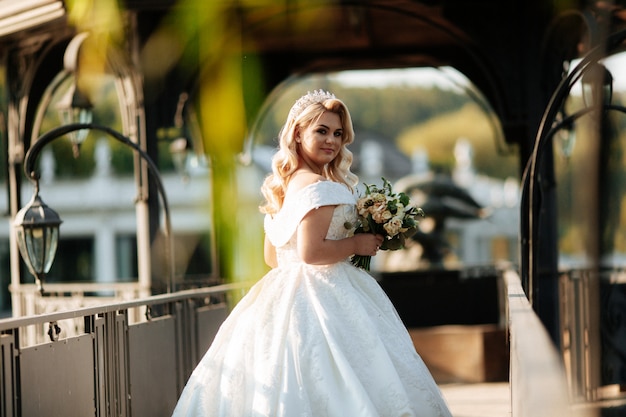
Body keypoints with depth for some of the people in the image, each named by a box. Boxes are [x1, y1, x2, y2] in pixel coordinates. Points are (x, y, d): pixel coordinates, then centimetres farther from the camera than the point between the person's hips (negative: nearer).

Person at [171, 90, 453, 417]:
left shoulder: (282, 186, 14)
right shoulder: (320, 187, -14)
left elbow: (272, 255, 20)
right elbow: (310, 252, -24)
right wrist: (356, 245, -10)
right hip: (323, 302, -10)